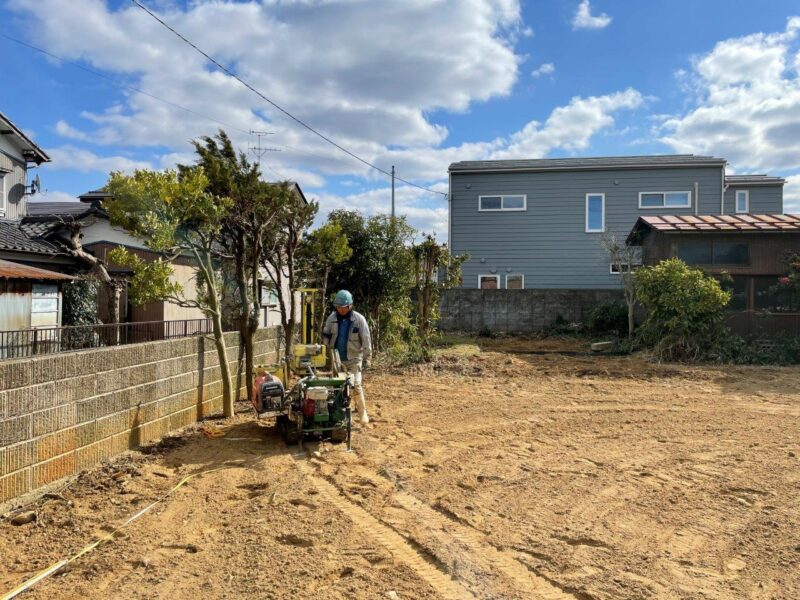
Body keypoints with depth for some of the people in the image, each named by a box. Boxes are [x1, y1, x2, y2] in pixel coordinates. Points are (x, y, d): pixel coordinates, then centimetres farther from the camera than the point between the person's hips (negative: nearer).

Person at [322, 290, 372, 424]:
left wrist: (367, 358, -10)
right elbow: (325, 334, 10)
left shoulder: (359, 319, -12)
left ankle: (362, 412, 2)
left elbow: (366, 340, -8)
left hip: (354, 358, -3)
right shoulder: (332, 318, -3)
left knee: (356, 385, -10)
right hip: (337, 358, 4)